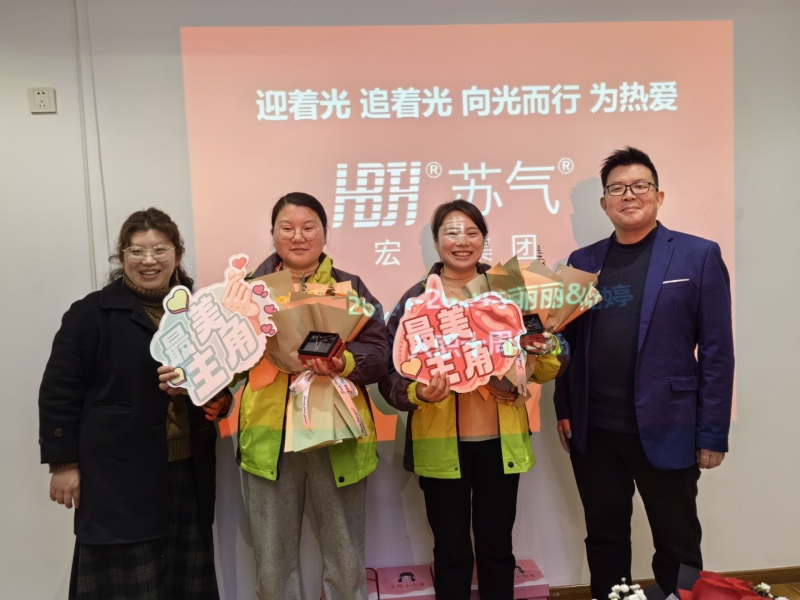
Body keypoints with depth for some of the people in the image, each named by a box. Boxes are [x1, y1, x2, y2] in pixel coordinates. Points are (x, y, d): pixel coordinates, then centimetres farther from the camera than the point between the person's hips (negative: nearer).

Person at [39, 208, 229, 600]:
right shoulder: (92, 312, -5)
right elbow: (59, 390, -6)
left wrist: (222, 399, -2)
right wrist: (63, 462, -8)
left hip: (189, 470, 5)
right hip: (119, 473, -4)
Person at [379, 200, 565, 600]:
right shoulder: (416, 299, -3)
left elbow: (541, 371, 6)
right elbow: (391, 374, -7)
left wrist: (547, 350, -16)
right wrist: (419, 392, -27)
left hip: (501, 441, 2)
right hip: (441, 444, -1)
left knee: (497, 548, 16)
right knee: (452, 551, 13)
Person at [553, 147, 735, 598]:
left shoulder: (699, 255, -3)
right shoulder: (583, 261, 7)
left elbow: (717, 351, -6)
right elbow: (569, 342, 9)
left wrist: (712, 433, -8)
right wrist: (563, 409, 4)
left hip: (667, 430, -3)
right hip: (593, 431, 3)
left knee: (678, 545, 13)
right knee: (605, 539, 17)